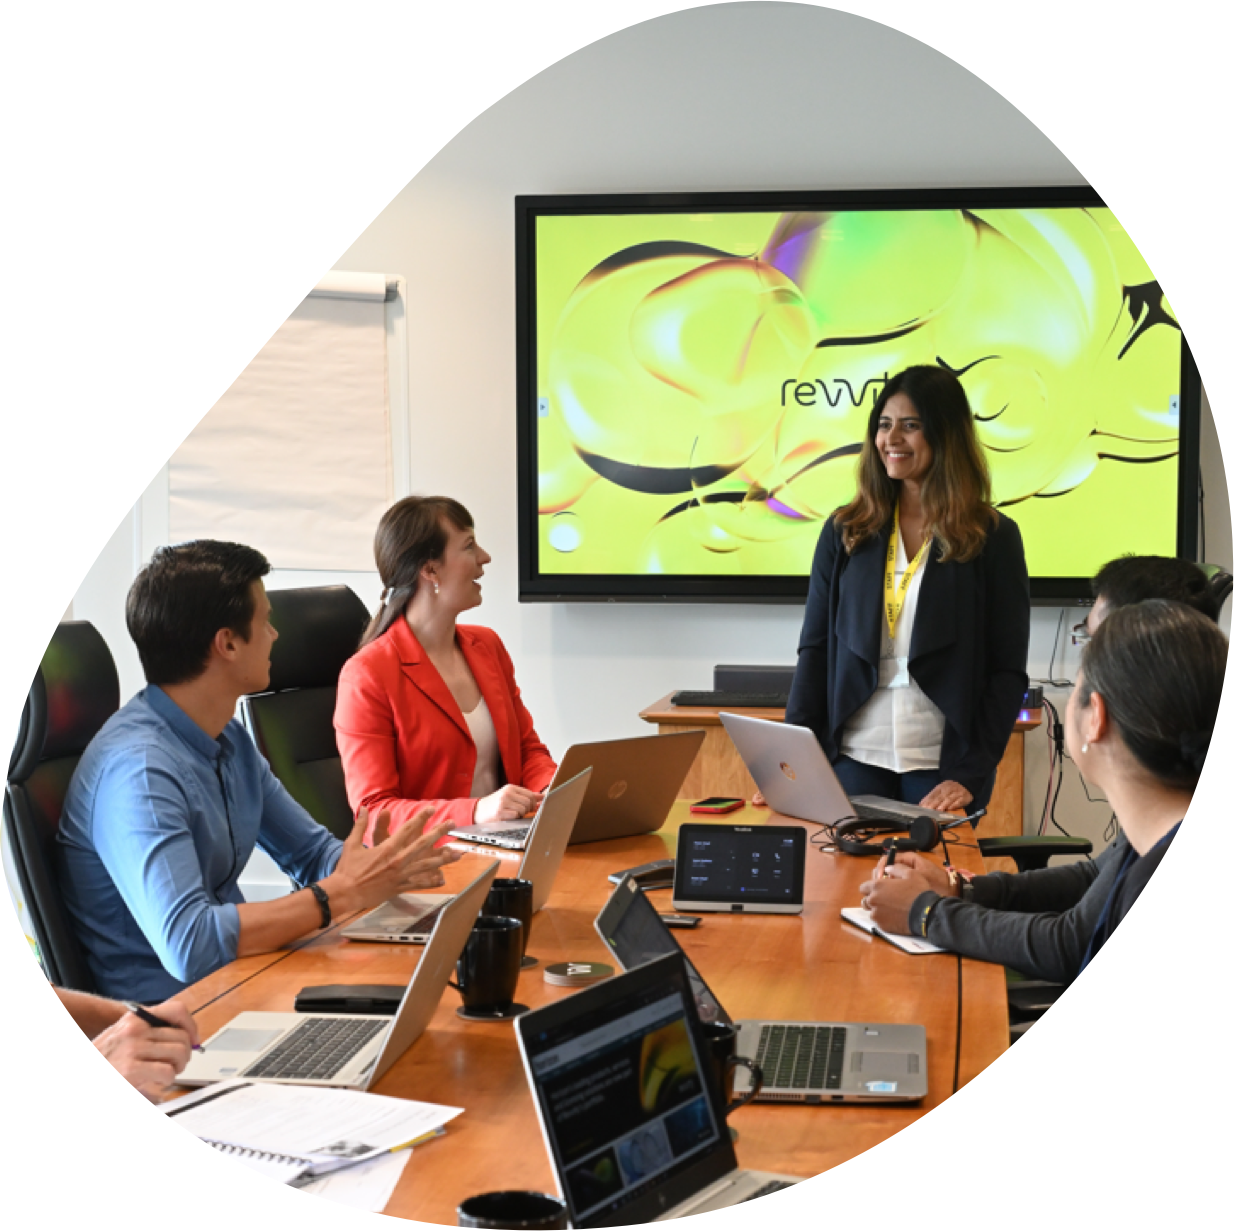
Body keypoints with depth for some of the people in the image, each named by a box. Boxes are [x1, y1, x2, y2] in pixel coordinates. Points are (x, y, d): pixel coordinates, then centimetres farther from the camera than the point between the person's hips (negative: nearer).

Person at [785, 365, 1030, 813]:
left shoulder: (993, 537, 0)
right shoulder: (845, 531, 8)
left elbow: (1008, 672, -2)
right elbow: (814, 649, 7)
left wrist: (970, 774, -12)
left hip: (943, 766, -2)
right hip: (855, 758, 2)